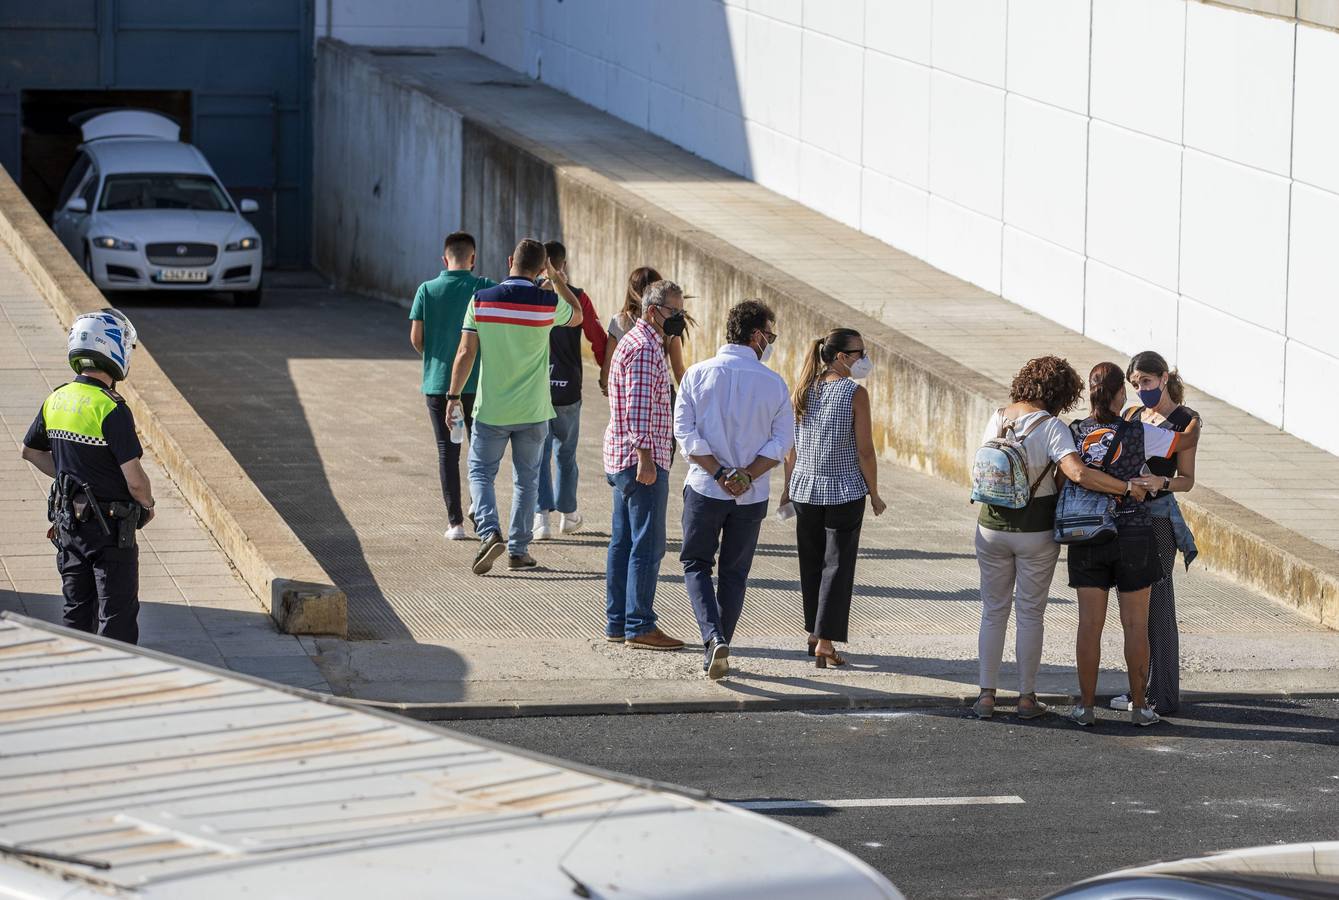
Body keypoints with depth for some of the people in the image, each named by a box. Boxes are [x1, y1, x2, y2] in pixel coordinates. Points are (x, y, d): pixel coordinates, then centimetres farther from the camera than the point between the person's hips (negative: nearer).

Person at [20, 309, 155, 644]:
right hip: (110, 527, -7)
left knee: (77, 611, 15)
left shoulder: (56, 400, 2)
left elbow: (31, 451, 18)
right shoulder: (111, 409, -21)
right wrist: (148, 505, 0)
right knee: (118, 617, -1)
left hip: (68, 523, 7)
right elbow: (135, 480, -20)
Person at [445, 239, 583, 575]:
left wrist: (453, 396, 1)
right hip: (533, 409, 1)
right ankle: (519, 549, 14)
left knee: (480, 472, 11)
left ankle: (489, 532, -12)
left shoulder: (481, 300, -8)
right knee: (526, 478, 13)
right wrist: (556, 277, 20)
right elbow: (577, 317, 16)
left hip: (491, 409, -1)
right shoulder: (548, 303, -8)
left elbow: (465, 352, -7)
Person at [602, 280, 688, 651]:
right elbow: (638, 408, -22)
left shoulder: (634, 342, 19)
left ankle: (617, 622, 14)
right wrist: (645, 458, -25)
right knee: (648, 545, -8)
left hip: (622, 460, 11)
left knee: (623, 542, 11)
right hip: (641, 458, -11)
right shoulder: (644, 349, -15)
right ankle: (639, 627, -8)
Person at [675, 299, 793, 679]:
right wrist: (747, 475, -10)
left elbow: (685, 431, -9)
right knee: (735, 572, 14)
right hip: (752, 496, 1)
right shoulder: (774, 384, -2)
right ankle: (717, 653, 15)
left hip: (705, 489, -1)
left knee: (696, 564, 9)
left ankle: (714, 638, -13)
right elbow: (782, 441, -8)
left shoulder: (698, 374, -3)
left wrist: (719, 473, -10)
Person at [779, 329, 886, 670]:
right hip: (844, 490, -5)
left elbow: (790, 445, 6)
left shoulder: (802, 392, 2)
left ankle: (814, 633, 26)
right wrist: (874, 494, -3)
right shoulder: (855, 394, -13)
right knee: (837, 565, 0)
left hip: (806, 488, 5)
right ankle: (825, 642, -5)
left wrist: (789, 486, 17)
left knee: (811, 562, 17)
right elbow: (864, 450, -13)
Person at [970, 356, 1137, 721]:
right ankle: (1027, 697, 13)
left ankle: (986, 695, 12)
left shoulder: (997, 418, -1)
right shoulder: (1051, 427, -17)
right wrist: (1125, 488, -23)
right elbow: (1078, 473, -29)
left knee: (993, 611, 13)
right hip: (1036, 530, -4)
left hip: (992, 524, 4)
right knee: (1031, 614, 8)